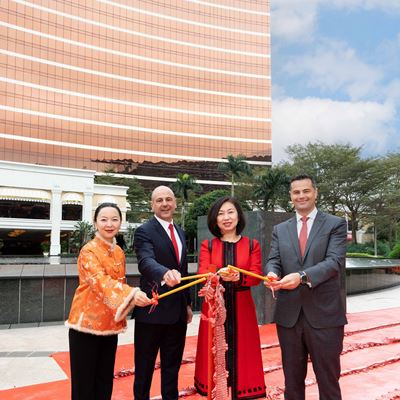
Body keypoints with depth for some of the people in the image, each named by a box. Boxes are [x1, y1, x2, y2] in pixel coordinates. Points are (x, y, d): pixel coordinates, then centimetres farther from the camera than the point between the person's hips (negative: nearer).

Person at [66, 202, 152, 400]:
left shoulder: (119, 252, 7)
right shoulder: (88, 250, -14)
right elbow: (100, 280, -30)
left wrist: (122, 314, 14)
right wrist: (131, 294, -45)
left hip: (110, 324, 6)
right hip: (87, 322, -6)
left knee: (105, 379, 13)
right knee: (85, 380, 4)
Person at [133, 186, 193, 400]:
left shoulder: (180, 232, 12)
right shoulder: (144, 231, -11)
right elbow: (146, 262, -30)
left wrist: (188, 303, 16)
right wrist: (165, 273, -50)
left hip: (178, 311, 6)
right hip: (152, 310, -6)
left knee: (172, 365, 18)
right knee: (145, 366, 9)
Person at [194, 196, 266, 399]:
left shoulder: (252, 245, 4)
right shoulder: (207, 245, 4)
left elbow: (256, 276, -5)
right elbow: (202, 274, -9)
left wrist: (238, 277, -26)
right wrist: (220, 275, -31)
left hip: (241, 308, 0)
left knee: (241, 354, 3)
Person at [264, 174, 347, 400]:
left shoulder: (336, 224, -1)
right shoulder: (280, 230, 11)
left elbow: (335, 261, -14)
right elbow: (273, 261, 3)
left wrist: (302, 276, -29)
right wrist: (272, 274, -22)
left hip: (324, 315, -3)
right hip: (289, 315, 3)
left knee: (328, 380, 10)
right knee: (292, 380, 16)